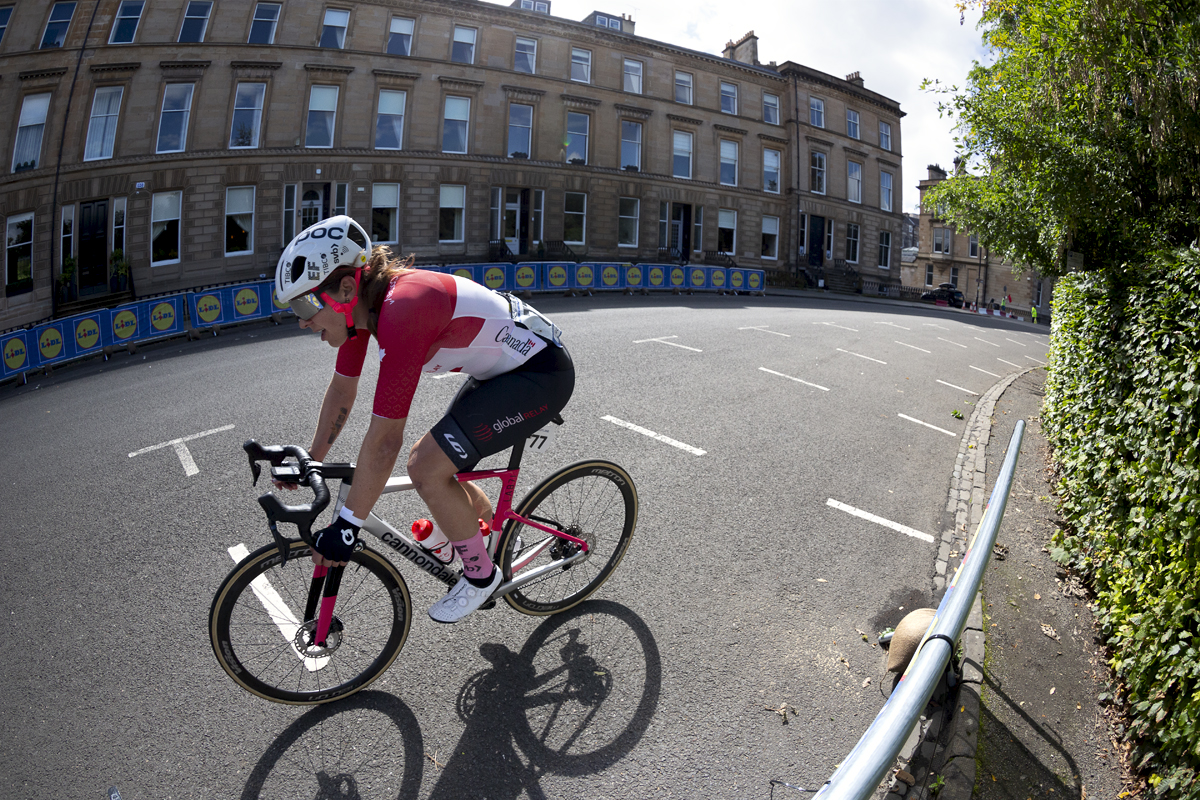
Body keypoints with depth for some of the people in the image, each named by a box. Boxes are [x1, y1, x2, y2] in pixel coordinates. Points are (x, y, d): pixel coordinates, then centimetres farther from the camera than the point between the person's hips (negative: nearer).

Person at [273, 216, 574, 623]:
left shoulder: (402, 311, -32)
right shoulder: (361, 301, -4)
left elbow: (384, 440, -31)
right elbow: (342, 389, 9)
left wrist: (346, 525, -24)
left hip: (541, 373, -9)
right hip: (502, 370, 9)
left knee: (427, 468, -16)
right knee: (432, 462, 12)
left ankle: (481, 574, 8)